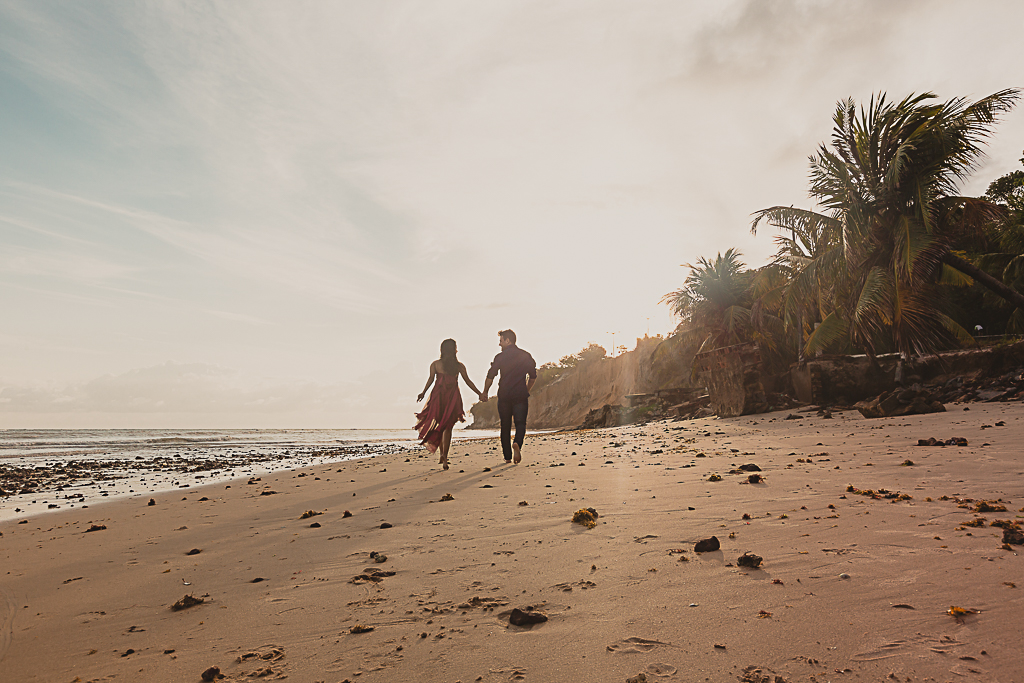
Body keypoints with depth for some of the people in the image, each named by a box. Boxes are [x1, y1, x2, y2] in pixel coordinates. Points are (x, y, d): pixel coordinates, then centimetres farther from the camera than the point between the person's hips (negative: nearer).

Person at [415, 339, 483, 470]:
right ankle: (444, 456, -6)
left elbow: (431, 379, -8)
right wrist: (479, 394, 10)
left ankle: (442, 455, 10)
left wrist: (423, 392, -5)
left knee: (439, 425, 16)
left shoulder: (435, 364, 3)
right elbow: (468, 381, 3)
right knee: (447, 427, 5)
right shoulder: (459, 366, 2)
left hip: (438, 396, 0)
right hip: (453, 397, 0)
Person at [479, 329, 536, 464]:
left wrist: (484, 393, 10)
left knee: (505, 426, 9)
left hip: (504, 396, 0)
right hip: (520, 396, 0)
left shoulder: (500, 357, 0)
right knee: (520, 423, 3)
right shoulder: (526, 356, 6)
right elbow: (533, 377, 11)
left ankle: (507, 457, 11)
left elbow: (490, 376, -1)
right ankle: (517, 444, -27)